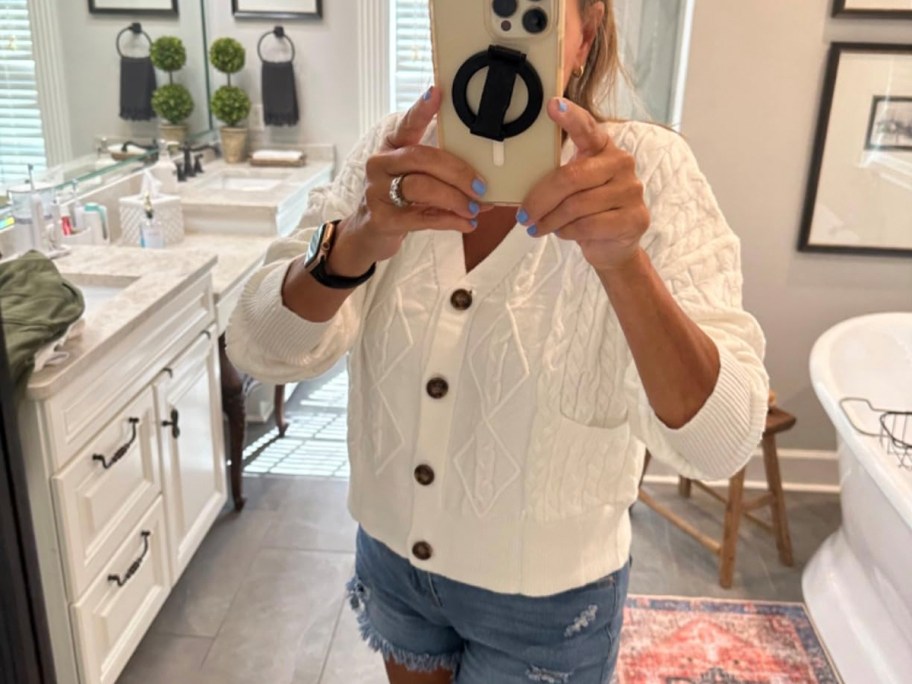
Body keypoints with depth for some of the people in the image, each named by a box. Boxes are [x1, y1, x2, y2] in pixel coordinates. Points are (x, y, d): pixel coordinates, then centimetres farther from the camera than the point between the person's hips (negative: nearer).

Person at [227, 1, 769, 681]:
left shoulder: (646, 171, -18)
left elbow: (719, 441, -26)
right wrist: (357, 243, -39)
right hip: (393, 553, 3)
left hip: (544, 596, -2)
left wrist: (624, 263, -42)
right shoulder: (397, 157, -10)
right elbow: (262, 350, -19)